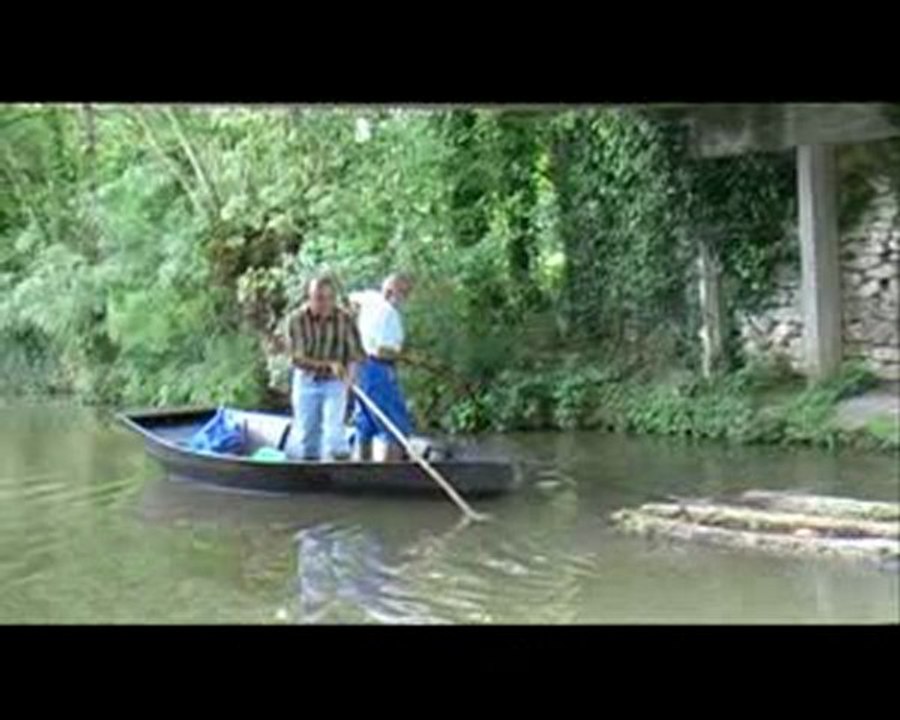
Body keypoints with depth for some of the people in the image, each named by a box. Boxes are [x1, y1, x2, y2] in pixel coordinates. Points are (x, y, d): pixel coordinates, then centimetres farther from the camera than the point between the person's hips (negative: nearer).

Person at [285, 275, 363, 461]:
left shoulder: (344, 319, -11)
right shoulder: (297, 320, -14)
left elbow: (356, 351, -4)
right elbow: (298, 358, -18)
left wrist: (349, 371, -24)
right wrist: (329, 364, -29)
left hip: (335, 382, 0)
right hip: (306, 381, 1)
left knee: (334, 428, -11)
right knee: (305, 429, 7)